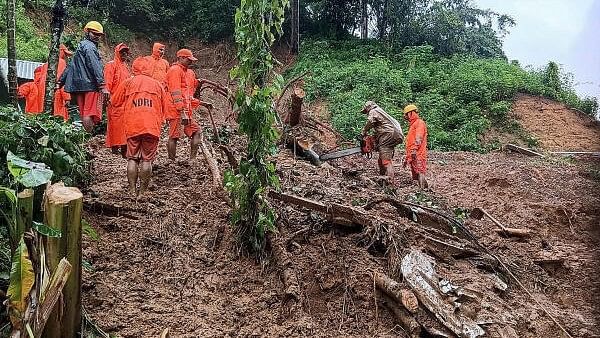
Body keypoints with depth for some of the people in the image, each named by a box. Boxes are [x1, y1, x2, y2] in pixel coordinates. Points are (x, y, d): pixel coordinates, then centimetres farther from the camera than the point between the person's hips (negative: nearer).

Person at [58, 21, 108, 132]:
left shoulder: (79, 47, 28)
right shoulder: (89, 46, -4)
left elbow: (70, 66, 28)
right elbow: (96, 67, -15)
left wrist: (60, 82, 29)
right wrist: (103, 86, -21)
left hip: (79, 86, 10)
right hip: (90, 85, -10)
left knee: (84, 114, 8)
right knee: (90, 114, -13)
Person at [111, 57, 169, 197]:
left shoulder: (127, 83, 8)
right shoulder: (157, 84, 12)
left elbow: (114, 102, 14)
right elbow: (165, 107, 15)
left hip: (132, 126, 0)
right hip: (152, 127, 0)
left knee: (132, 159, 7)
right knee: (147, 159, 3)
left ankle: (133, 191, 6)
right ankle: (143, 191, 5)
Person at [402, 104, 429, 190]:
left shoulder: (419, 122, 1)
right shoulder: (412, 125, 30)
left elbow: (418, 138, -15)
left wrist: (414, 150, -28)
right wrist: (406, 159, 28)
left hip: (418, 154, -9)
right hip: (412, 156, 9)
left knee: (420, 173, -16)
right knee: (416, 175, 6)